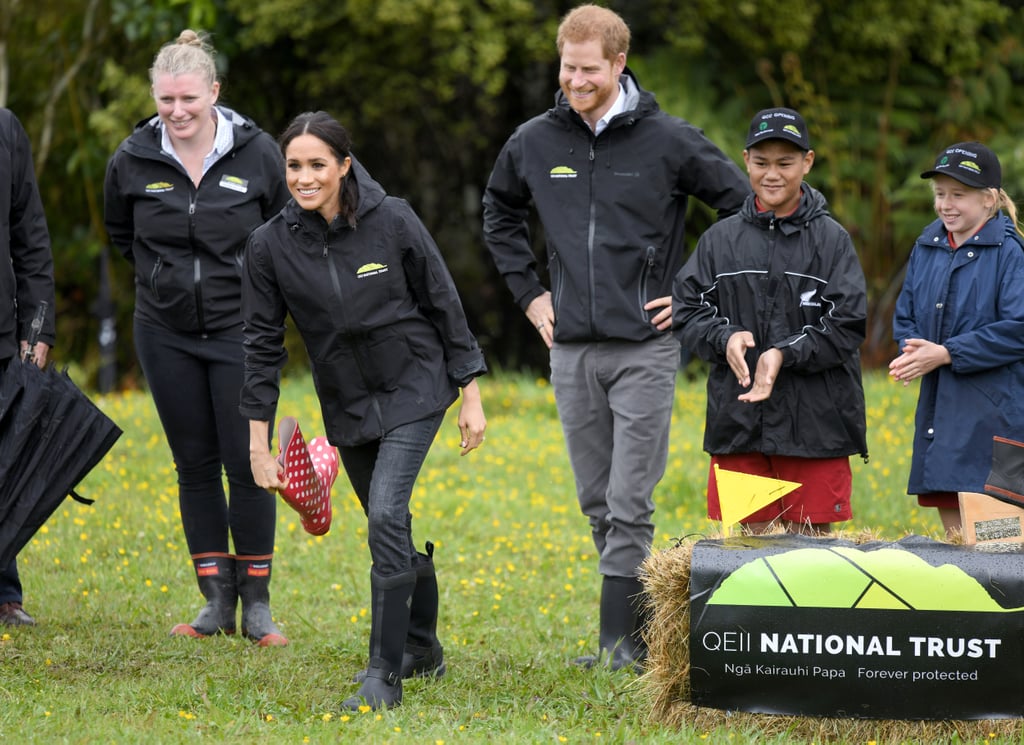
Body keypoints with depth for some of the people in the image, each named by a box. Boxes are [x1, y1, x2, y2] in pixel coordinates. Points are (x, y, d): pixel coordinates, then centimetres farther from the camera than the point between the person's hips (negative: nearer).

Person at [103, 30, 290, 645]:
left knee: (247, 464, -5)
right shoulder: (134, 160, -4)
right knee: (195, 466, 6)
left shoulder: (257, 154, -9)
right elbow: (120, 232, 16)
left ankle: (257, 603, 4)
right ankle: (217, 601, 12)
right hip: (168, 334, 2)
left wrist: (255, 283, 3)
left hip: (241, 329, -2)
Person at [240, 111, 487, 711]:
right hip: (346, 406, 4)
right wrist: (259, 443, -5)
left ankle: (385, 675, -16)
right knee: (391, 526, 13)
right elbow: (262, 345, -3)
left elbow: (444, 306, -5)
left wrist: (471, 397, -3)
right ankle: (423, 649, 36)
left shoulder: (392, 221, -15)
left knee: (386, 514, -19)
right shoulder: (272, 246, -9)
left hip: (413, 390, -4)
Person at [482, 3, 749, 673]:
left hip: (645, 347, -4)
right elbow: (500, 214, 26)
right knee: (597, 504, 9)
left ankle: (622, 641, -7)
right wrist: (527, 290, 16)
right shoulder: (535, 143, 5)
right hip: (571, 348, 4)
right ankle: (644, 621, 19)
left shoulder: (669, 140, -6)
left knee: (629, 504, -9)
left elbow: (749, 208, 1)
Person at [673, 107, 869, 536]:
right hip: (737, 419, 2)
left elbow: (849, 326, -6)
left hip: (814, 420, -2)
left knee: (810, 540, 1)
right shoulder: (720, 239, 8)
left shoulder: (830, 239, 0)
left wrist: (785, 354, -18)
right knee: (747, 537, 6)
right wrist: (725, 338, -12)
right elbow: (686, 311, 8)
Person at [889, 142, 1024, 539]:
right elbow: (905, 317, 18)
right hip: (940, 410, 6)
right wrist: (913, 352, -5)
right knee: (954, 532, 9)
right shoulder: (926, 248, 12)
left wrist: (945, 354, -16)